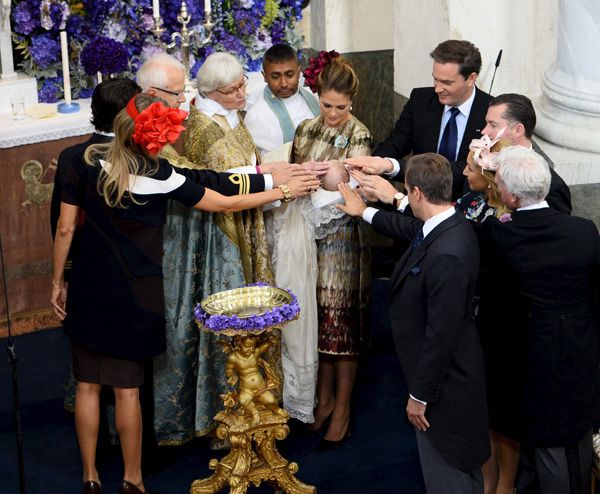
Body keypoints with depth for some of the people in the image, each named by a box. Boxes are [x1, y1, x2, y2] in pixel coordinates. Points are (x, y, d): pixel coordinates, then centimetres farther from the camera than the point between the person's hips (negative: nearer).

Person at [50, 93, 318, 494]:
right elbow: (226, 203, -8)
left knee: (88, 385, 12)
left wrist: (57, 283, 9)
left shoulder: (87, 164, -8)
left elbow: (66, 228, -4)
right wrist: (283, 192, 3)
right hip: (135, 296, -2)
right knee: (127, 388, 9)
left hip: (88, 292, 2)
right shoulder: (161, 175, -15)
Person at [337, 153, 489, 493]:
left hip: (444, 379, -10)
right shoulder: (449, 224, -2)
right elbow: (408, 227, 22)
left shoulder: (446, 255, -33)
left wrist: (420, 395, -18)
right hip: (452, 370, 10)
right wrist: (365, 212, 37)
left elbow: (441, 334, -28)